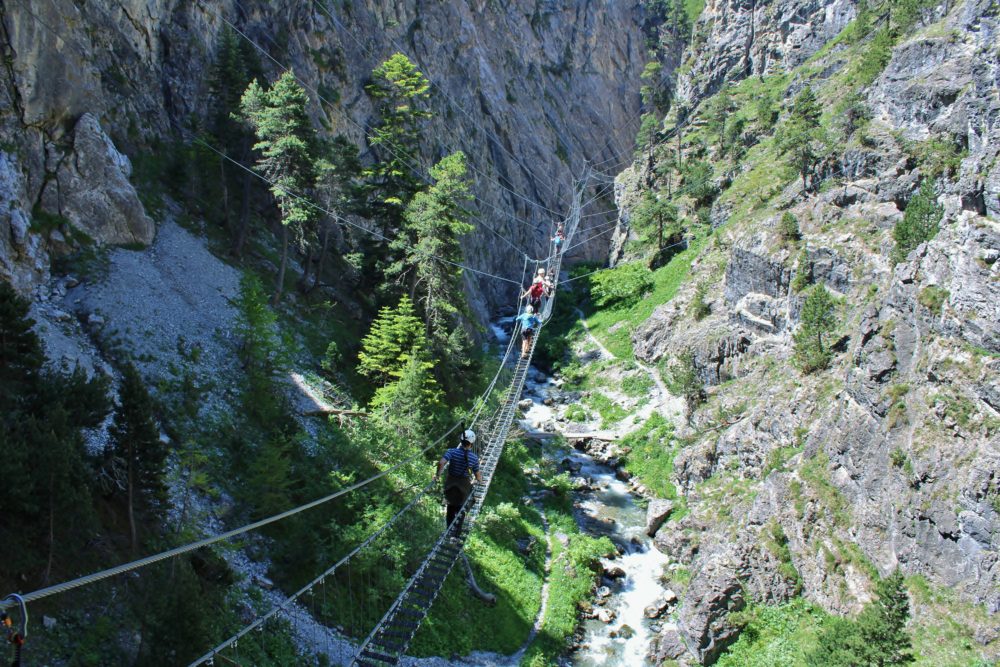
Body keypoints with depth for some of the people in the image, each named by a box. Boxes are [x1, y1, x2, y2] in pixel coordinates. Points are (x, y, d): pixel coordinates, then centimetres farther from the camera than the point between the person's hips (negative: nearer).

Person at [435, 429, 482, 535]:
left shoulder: (452, 452, -15)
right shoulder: (474, 458, -12)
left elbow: (441, 463, -29)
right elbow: (477, 475, -1)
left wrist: (438, 475, -12)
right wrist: (480, 480, 22)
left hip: (450, 483, 1)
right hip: (464, 485, -1)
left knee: (451, 508, 21)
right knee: (460, 510, 16)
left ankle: (449, 532, 29)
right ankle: (456, 533, 17)